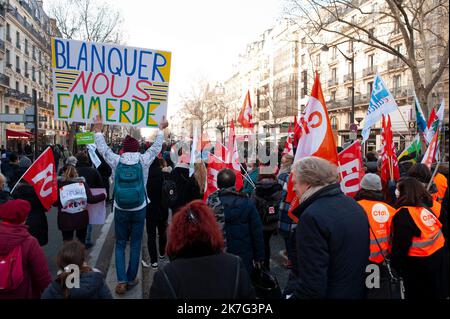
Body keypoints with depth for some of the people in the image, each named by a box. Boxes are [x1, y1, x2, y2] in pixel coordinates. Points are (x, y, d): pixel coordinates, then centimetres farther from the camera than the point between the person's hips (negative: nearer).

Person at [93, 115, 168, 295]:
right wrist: (161, 129, 17)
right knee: (135, 245, 10)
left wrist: (98, 130, 18)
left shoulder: (116, 161, -9)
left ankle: (121, 281, 5)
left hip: (120, 210, 0)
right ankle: (131, 280, 19)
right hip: (139, 210, 0)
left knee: (120, 244, 12)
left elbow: (102, 148, 6)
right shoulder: (143, 161, -9)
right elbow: (156, 147, 4)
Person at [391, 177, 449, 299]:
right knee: (436, 293, 22)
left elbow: (400, 244, -20)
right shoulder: (427, 207, 2)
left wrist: (395, 264, -8)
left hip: (419, 264, -7)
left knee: (419, 294, 11)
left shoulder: (403, 214, -21)